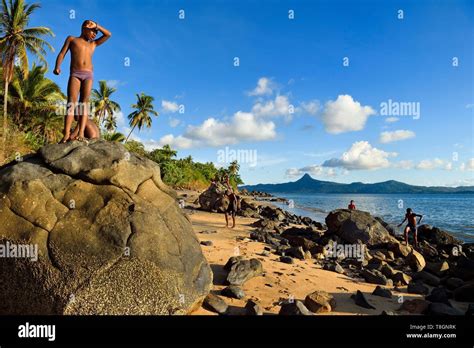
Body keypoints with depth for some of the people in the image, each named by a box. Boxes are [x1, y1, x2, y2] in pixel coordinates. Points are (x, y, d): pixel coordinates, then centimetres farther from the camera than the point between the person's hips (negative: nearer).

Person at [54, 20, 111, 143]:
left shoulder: (93, 44, 28)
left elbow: (108, 34, 22)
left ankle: (81, 133, -24)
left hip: (89, 75, 2)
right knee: (71, 103, -15)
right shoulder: (71, 39, 20)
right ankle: (66, 134, -25)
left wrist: (96, 25, 18)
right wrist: (57, 66, -8)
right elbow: (62, 54, 9)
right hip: (75, 74, -2)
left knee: (84, 103, -12)